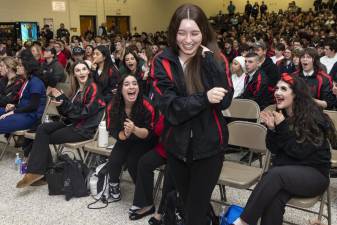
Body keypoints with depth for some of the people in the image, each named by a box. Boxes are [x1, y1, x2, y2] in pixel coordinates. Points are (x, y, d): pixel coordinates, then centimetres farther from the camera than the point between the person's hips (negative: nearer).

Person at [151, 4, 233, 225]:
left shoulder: (215, 58, -7)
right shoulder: (162, 62, -9)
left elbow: (225, 100, -18)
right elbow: (169, 108, -18)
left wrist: (209, 62, -22)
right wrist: (204, 98, -30)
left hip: (209, 145, -2)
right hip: (177, 145, 2)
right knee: (186, 199, 22)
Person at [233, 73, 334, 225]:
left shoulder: (313, 117, -12)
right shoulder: (280, 115, 4)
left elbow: (299, 152, -17)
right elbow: (274, 149, 5)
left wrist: (283, 127, -21)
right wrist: (272, 129, -11)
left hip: (314, 173, -4)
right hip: (286, 170, 4)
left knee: (274, 174, -33)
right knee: (274, 198, -29)